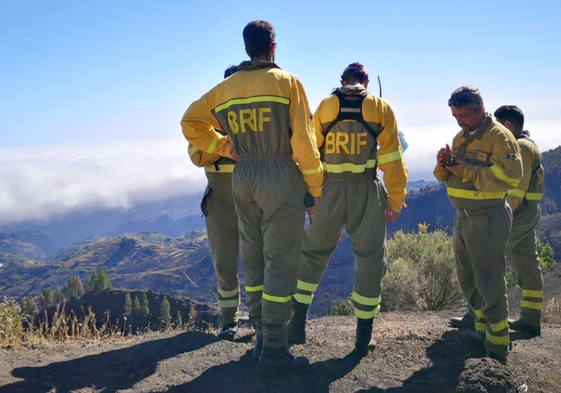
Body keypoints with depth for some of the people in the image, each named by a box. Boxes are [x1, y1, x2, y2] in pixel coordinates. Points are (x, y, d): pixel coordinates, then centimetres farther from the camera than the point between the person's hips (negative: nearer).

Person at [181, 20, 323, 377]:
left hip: (243, 177, 5)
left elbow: (191, 122, 14)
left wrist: (223, 146, 12)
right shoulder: (287, 82, -6)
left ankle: (262, 336, 26)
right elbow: (303, 140, -10)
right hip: (281, 176, -5)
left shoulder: (225, 88, 7)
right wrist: (315, 189, -3)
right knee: (281, 262, -2)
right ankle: (274, 352, 0)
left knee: (253, 258, 15)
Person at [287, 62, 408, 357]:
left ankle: (298, 323, 15)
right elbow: (392, 159, 0)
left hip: (329, 190, 1)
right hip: (367, 191, -1)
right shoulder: (380, 108, 5)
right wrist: (395, 200, 4)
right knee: (369, 260, 9)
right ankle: (363, 337, 12)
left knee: (312, 254, 16)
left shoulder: (325, 106, 7)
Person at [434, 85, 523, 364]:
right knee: (467, 279, 17)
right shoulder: (460, 138, 13)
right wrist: (444, 164, -5)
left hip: (488, 218, -9)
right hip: (463, 216, 9)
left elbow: (511, 177, -24)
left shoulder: (499, 136, -12)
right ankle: (482, 331, 33)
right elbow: (447, 176, 17)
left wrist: (469, 171, -24)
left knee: (489, 284, -5)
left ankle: (497, 349, 6)